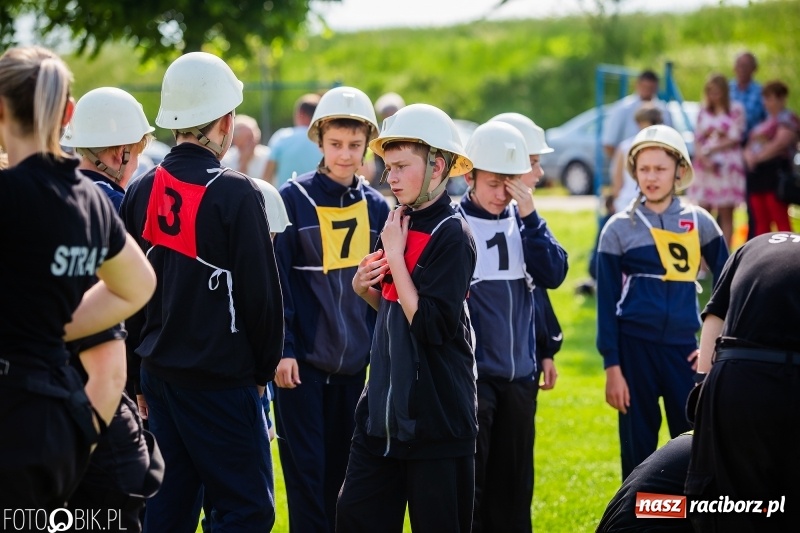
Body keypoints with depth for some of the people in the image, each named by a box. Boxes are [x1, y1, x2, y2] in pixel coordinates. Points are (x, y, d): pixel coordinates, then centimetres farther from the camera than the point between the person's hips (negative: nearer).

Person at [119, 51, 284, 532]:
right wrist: (264, 368, 4)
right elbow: (262, 294, -11)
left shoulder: (141, 192, 5)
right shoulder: (235, 194, -14)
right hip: (222, 379, -7)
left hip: (159, 373, 7)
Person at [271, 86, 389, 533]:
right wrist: (281, 349, -11)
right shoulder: (294, 199, -5)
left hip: (355, 364, 4)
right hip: (303, 361, -4)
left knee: (341, 473, 9)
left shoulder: (377, 207, 7)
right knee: (306, 473, -3)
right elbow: (276, 282, -7)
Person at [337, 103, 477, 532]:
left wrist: (395, 256, -18)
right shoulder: (401, 223, 9)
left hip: (436, 416, -8)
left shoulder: (451, 235, -14)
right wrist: (364, 289, 1)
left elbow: (432, 325, -22)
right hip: (384, 409, 8)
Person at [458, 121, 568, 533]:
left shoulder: (522, 222, 7)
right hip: (470, 375, -5)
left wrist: (529, 216, -13)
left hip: (519, 374, 5)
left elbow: (553, 274, -5)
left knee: (513, 483, 12)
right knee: (468, 483, -5)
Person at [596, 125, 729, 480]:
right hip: (635, 347, -1)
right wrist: (612, 367, -5)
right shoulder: (620, 229, 0)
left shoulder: (699, 222, 5)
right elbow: (606, 304, 0)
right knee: (638, 450, 5)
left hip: (683, 348, 1)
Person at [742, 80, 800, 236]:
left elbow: (779, 144, -14)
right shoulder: (764, 122, 25)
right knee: (761, 222, 6)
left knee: (781, 220, -13)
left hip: (775, 172, -8)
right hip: (756, 174, 8)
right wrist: (749, 155, 1)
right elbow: (750, 146, 24)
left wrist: (758, 157, -11)